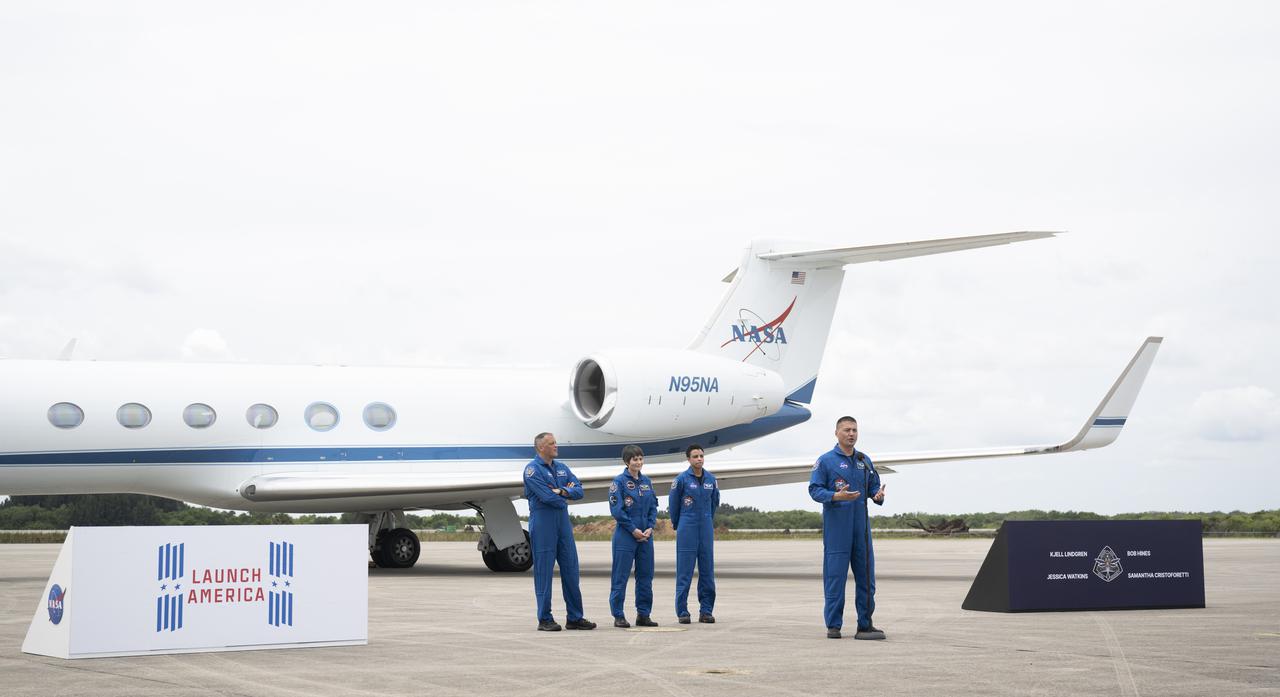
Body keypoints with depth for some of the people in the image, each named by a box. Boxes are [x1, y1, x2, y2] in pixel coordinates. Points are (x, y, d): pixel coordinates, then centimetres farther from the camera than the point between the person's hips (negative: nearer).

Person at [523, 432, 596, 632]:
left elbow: (579, 491, 5)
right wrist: (565, 499, 0)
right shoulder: (532, 469, -8)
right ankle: (545, 619, 2)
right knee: (544, 571, -3)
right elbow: (547, 497, -17)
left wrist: (562, 491, -13)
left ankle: (575, 617, 12)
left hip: (563, 522, 7)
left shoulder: (562, 468, 15)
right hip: (542, 522, -7)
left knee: (571, 569, 6)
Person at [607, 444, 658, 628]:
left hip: (646, 535, 6)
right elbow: (616, 510, -11)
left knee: (645, 575, 8)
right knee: (621, 576, -2)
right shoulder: (619, 481, -6)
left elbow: (653, 507, 13)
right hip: (625, 535, -6)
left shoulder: (646, 482, 12)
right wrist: (633, 529, -13)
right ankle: (618, 616, 3)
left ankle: (643, 614, 16)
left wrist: (650, 528, -3)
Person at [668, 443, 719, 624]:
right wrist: (677, 525, 16)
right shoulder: (681, 479, -6)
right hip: (687, 530, -4)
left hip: (706, 529, 4)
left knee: (707, 570, 4)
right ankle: (682, 612, 2)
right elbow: (673, 504, 6)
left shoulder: (711, 479, 5)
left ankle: (706, 611, 10)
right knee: (684, 571, -2)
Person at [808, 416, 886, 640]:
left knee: (866, 575, 6)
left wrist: (878, 495, -7)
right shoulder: (826, 460, -1)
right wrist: (836, 496, -22)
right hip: (836, 525, -5)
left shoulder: (865, 461, 15)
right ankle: (833, 625, 2)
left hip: (861, 525, 5)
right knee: (835, 575, -4)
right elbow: (814, 489, -6)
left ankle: (865, 624, 13)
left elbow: (874, 486, 17)